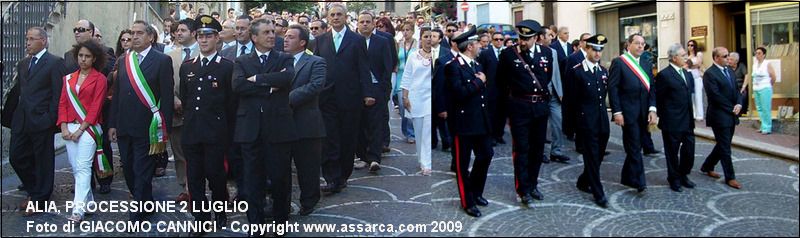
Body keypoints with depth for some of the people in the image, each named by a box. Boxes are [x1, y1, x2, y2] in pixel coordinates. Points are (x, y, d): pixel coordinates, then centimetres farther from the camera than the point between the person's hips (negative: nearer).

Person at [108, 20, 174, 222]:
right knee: (128, 170, 13)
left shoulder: (162, 61, -5)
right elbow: (116, 93, 15)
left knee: (142, 173, -1)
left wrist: (164, 129, -11)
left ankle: (138, 217, 10)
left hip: (147, 128, -6)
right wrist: (112, 124, 10)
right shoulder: (123, 61, 12)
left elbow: (167, 97, -8)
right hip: (124, 127, 6)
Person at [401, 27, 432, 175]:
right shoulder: (413, 57, 10)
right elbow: (406, 78, 10)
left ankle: (427, 165, -11)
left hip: (431, 97, -3)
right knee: (419, 132, 8)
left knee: (428, 132, -11)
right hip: (415, 98, 3)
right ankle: (422, 162, 20)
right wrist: (405, 97, 4)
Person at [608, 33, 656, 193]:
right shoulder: (618, 63, -4)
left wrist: (652, 109, 0)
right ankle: (639, 182, -3)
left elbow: (651, 88, 12)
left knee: (635, 147, 11)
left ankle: (628, 177, 23)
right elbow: (612, 88, -9)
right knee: (634, 147, -6)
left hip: (643, 113, 6)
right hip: (628, 113, -6)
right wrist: (617, 112, -14)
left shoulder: (646, 64, 14)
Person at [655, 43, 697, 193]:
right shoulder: (664, 75, -13)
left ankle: (683, 175, 29)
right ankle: (674, 179, 19)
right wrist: (663, 116, -5)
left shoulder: (687, 73, 12)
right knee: (672, 152, 6)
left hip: (687, 121, 7)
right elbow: (658, 98, -10)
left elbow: (689, 93, 19)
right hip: (672, 123, -7)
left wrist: (691, 116, 13)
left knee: (689, 150, 10)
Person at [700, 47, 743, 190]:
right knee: (725, 148, 0)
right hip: (720, 116, -8)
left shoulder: (729, 71, 12)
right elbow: (715, 96, -18)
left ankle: (707, 167, 32)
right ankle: (730, 177, 8)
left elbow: (736, 90, 13)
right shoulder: (709, 73, -14)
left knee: (723, 146, 16)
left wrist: (739, 104, -5)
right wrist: (731, 108, -13)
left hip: (731, 116, 8)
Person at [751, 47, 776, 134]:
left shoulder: (767, 64, -7)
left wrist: (769, 85, 4)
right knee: (759, 108, 10)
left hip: (765, 89, -7)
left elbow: (773, 77, -6)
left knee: (766, 109, -6)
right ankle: (763, 126, 18)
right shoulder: (754, 64, 10)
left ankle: (767, 128, -2)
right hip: (756, 89, 7)